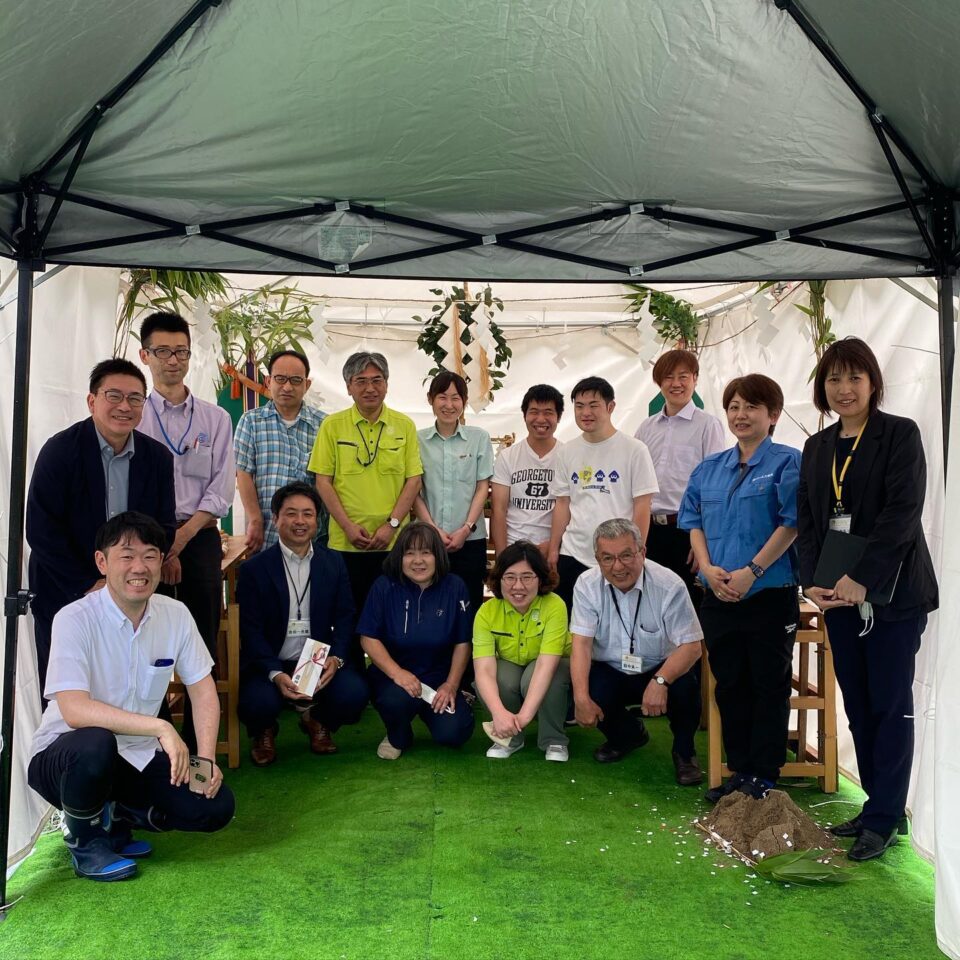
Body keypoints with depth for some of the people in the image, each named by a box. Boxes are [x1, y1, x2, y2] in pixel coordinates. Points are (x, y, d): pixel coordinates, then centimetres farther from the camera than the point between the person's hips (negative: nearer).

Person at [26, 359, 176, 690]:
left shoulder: (158, 457, 1)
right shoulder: (60, 450, -10)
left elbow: (165, 527, 4)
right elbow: (40, 530, -14)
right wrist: (89, 585, -14)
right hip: (64, 595, -3)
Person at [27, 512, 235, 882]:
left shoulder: (175, 614, -5)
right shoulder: (75, 619, -20)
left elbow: (202, 689, 1)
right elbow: (74, 709, -32)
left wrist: (206, 759, -12)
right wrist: (160, 727, -39)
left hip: (137, 755, 5)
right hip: (63, 754, -4)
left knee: (217, 806, -13)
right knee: (95, 743, -38)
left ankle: (113, 817, 13)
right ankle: (85, 839, -5)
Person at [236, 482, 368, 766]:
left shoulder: (334, 563, 6)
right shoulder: (253, 569, -2)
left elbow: (345, 618, 3)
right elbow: (251, 631, -7)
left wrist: (336, 658, -17)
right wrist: (275, 674, -22)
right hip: (270, 664, -2)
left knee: (355, 693, -24)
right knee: (257, 703, -31)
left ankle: (317, 721, 14)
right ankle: (264, 732, 10)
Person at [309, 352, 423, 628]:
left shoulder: (404, 426, 5)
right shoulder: (332, 425, 3)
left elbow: (413, 480, 2)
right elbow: (323, 481, 1)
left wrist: (392, 525, -8)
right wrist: (347, 526, -8)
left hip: (393, 542, 1)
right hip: (345, 542, 0)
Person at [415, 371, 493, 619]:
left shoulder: (479, 438, 4)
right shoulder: (418, 440, 4)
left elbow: (482, 487, 3)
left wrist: (466, 529, -7)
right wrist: (434, 530, -6)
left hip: (470, 539, 0)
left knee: (469, 606, 3)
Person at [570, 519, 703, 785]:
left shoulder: (669, 585, -19)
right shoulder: (587, 585, -13)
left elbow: (691, 646, -20)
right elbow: (581, 643, -16)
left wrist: (660, 681, -37)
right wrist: (581, 697, -29)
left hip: (659, 670, -2)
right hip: (609, 672, 2)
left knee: (685, 687, -32)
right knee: (577, 694, -26)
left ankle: (684, 750, 3)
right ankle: (628, 734, 11)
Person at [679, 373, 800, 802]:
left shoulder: (787, 462, -5)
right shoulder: (710, 468, 12)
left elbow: (791, 524, -12)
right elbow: (693, 522, 11)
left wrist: (751, 571, -17)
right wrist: (708, 567, -6)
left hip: (770, 594, -5)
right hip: (719, 597, 5)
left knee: (769, 685, 5)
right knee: (729, 685, 12)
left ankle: (764, 775, 17)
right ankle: (739, 770, 25)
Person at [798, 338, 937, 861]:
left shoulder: (900, 434, -5)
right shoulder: (817, 447, 12)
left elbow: (902, 512, -15)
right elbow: (807, 521, 10)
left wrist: (861, 579, -19)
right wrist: (812, 581, -4)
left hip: (892, 593, -6)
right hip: (838, 596, 6)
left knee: (890, 704, 2)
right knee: (858, 705, 11)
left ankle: (885, 818, 12)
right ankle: (879, 805, 23)